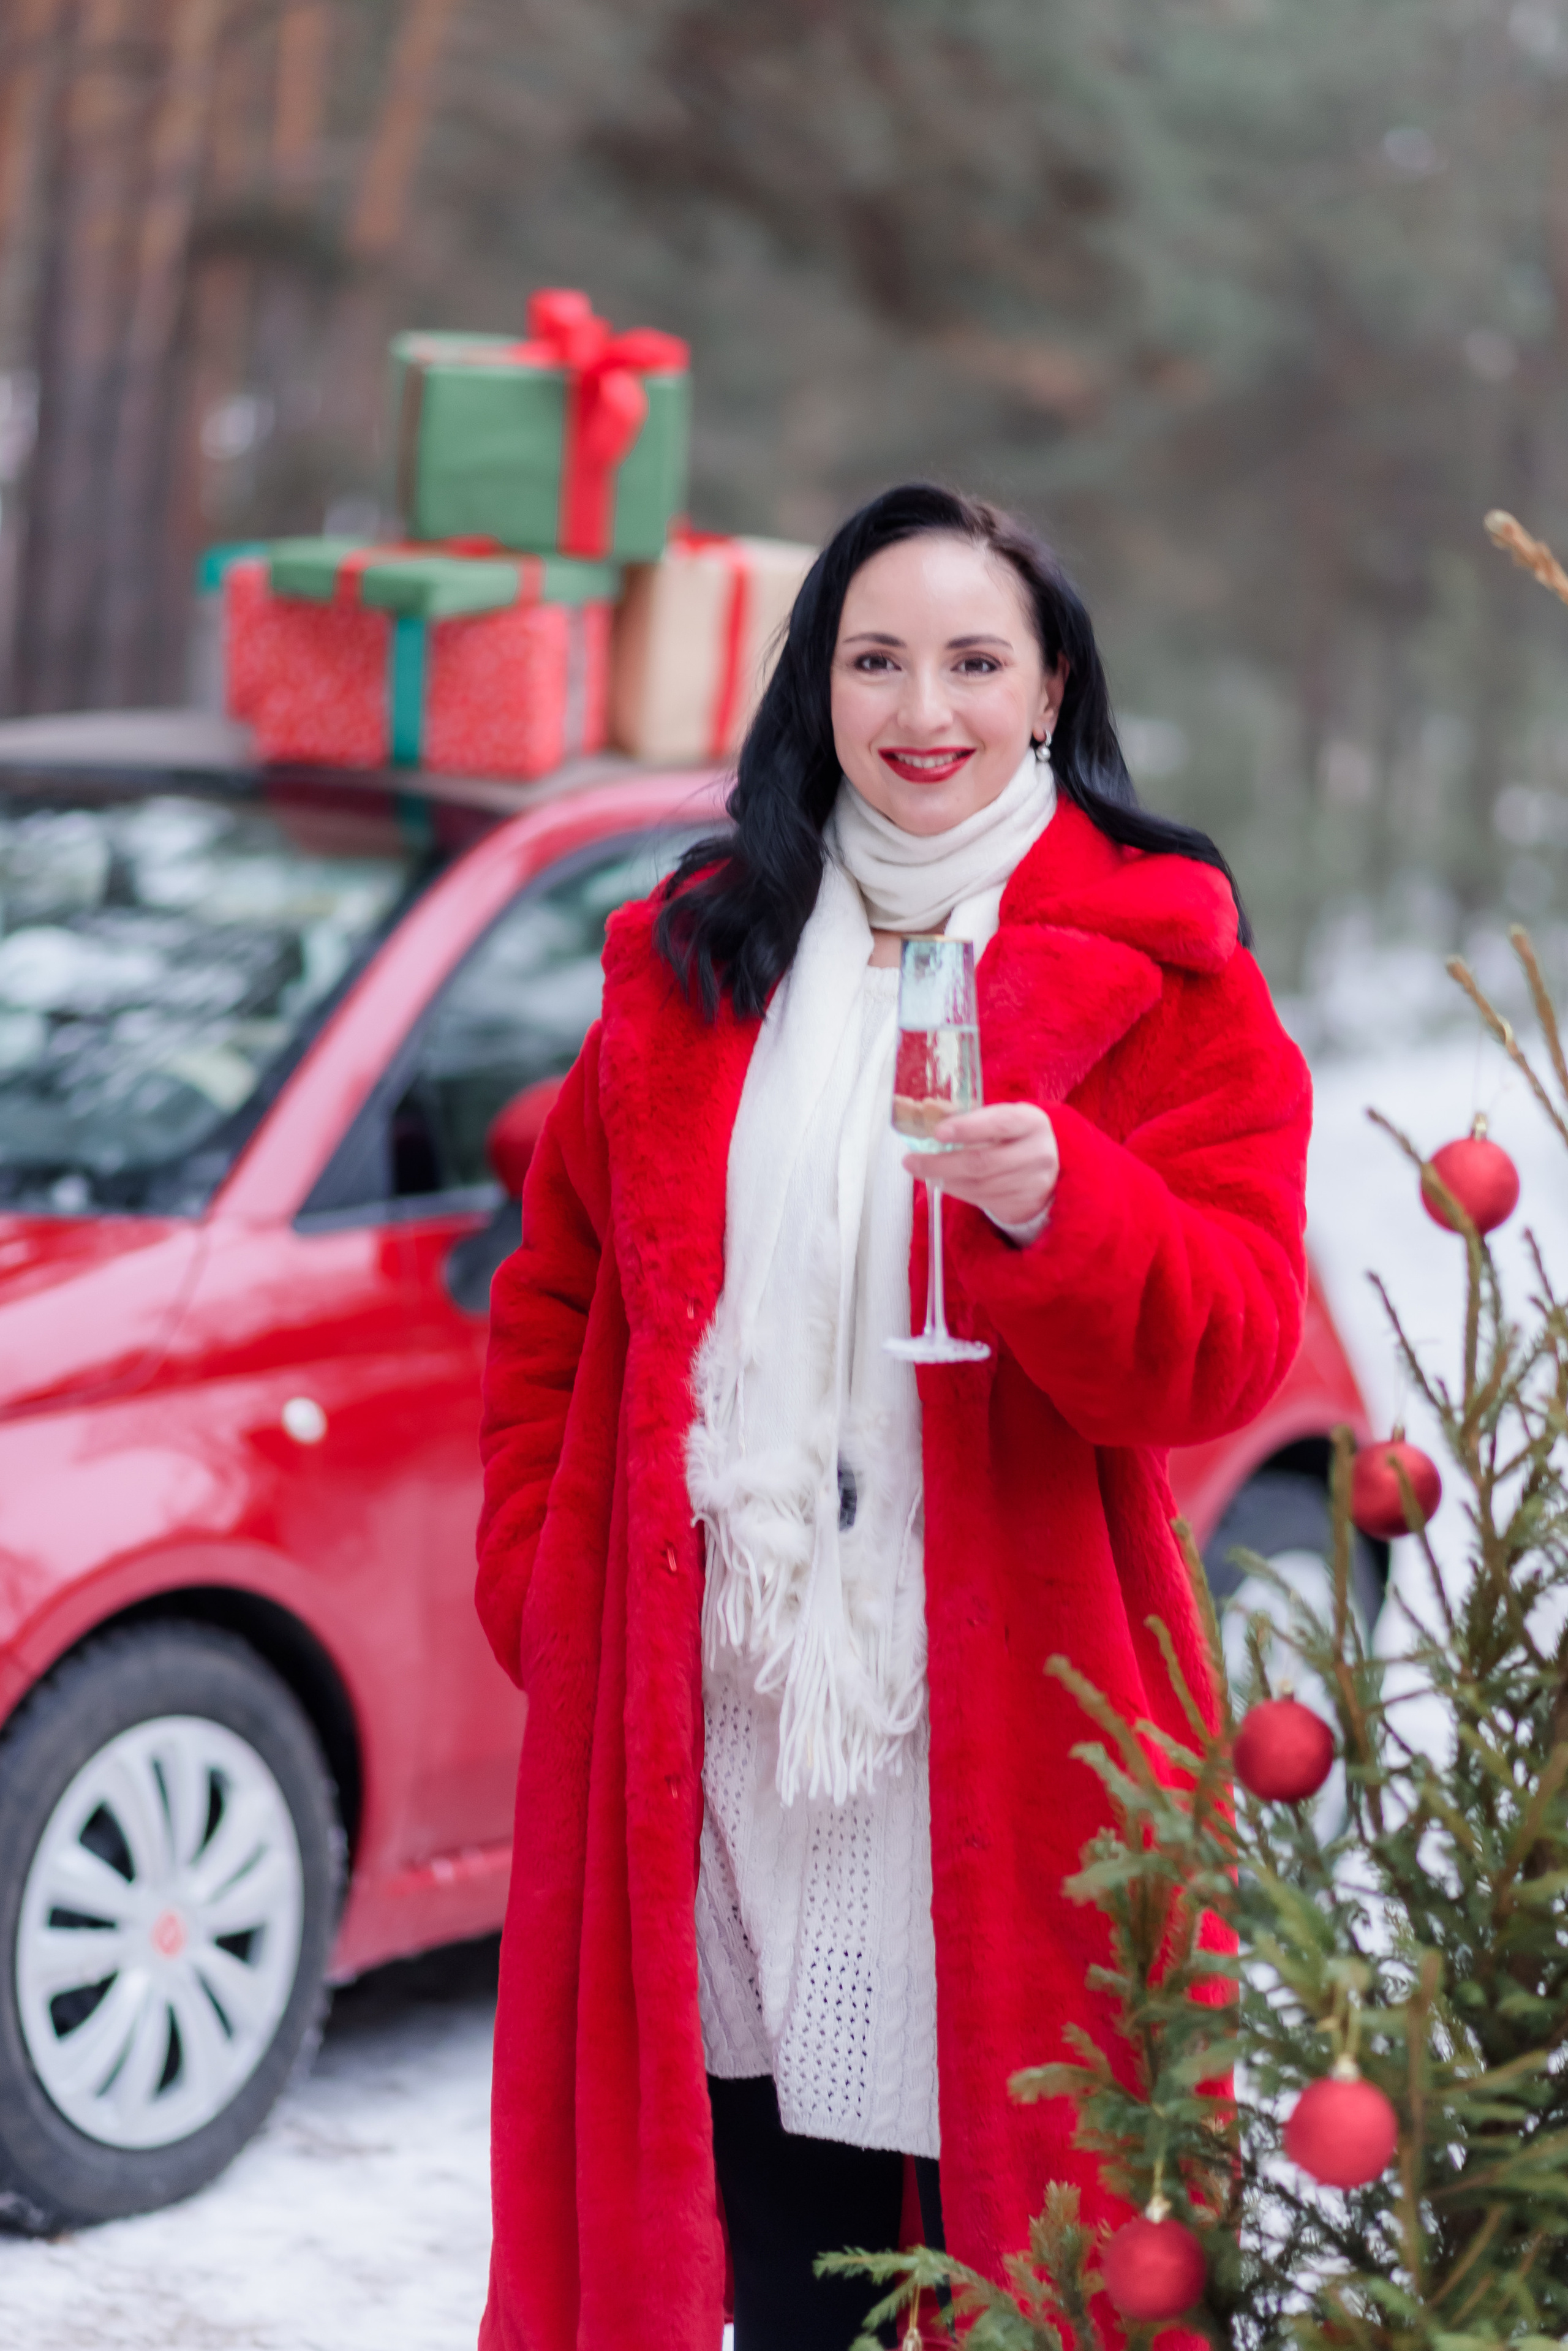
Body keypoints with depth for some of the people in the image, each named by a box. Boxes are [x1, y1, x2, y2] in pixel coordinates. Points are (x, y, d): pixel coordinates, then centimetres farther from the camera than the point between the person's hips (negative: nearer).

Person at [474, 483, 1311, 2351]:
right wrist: (543, 1570, 6)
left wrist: (1060, 1207, -27)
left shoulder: (1159, 968, 1)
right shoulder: (694, 956, 13)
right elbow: (555, 1304, 18)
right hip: (709, 1730, 3)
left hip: (999, 1738, -3)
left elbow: (1232, 1339, -9)